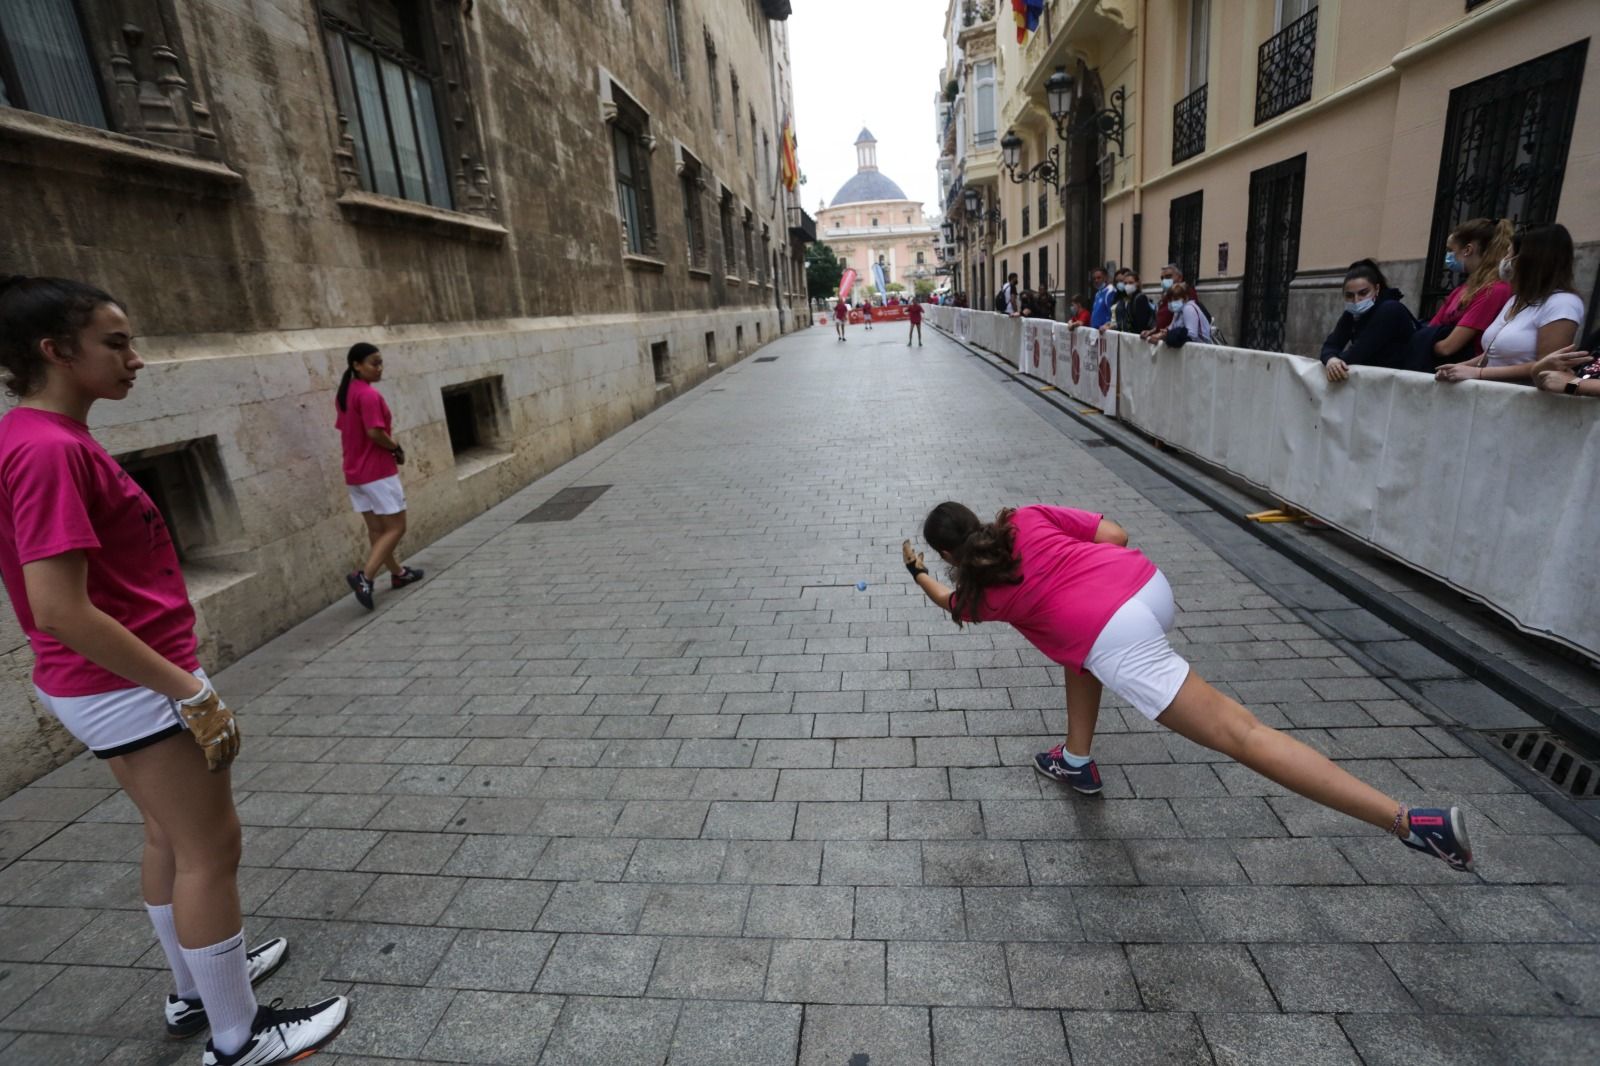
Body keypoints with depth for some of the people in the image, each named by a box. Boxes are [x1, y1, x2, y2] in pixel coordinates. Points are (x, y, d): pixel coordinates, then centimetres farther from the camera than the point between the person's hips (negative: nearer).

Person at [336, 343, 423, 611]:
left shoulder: (344, 394, 12)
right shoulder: (369, 394, -17)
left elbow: (345, 430, 18)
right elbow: (375, 432, -24)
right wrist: (397, 449, -8)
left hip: (355, 472, 9)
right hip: (378, 471, -9)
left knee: (376, 528, 15)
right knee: (396, 528, -3)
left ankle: (398, 573, 29)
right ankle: (364, 576, -15)